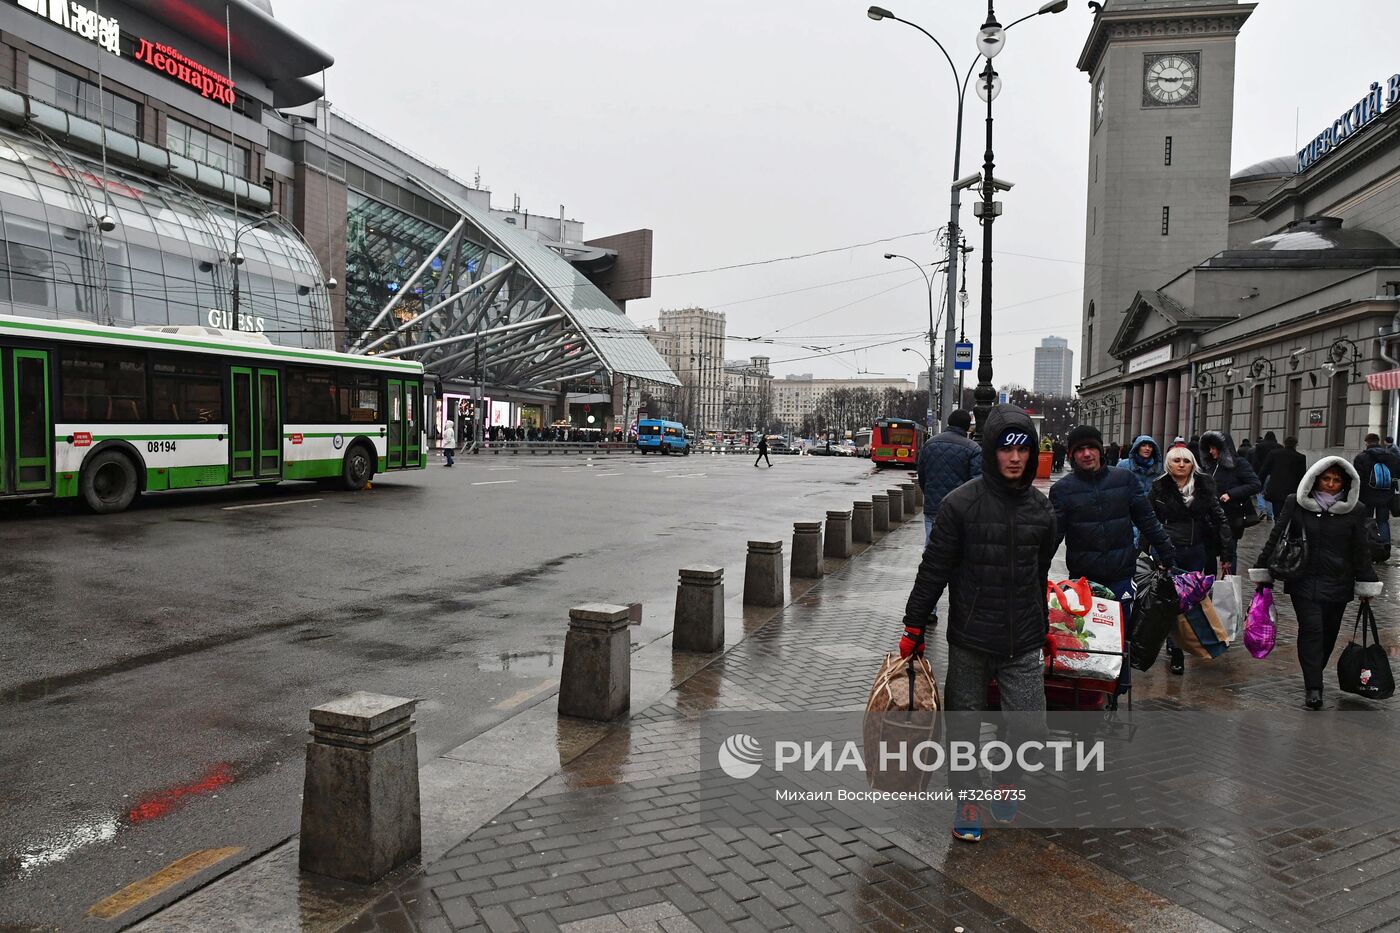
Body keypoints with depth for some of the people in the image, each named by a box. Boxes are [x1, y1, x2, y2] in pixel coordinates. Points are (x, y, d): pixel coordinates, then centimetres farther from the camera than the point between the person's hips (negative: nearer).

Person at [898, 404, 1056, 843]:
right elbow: (933, 570, -6)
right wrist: (914, 627, -4)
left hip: (1023, 644, 3)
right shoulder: (961, 503, -9)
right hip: (969, 642, -2)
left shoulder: (1040, 508, 5)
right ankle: (969, 799, 31)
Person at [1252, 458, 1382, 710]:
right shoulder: (1295, 503, -2)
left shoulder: (1355, 510, 2)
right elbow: (1275, 538, 2)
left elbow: (1361, 550, 7)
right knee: (1311, 629, -10)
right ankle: (1313, 688, -7)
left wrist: (1366, 586, 8)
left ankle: (1313, 679, 28)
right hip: (1304, 581, -2)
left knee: (1328, 633, 9)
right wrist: (1262, 571, 2)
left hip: (1338, 584, 2)